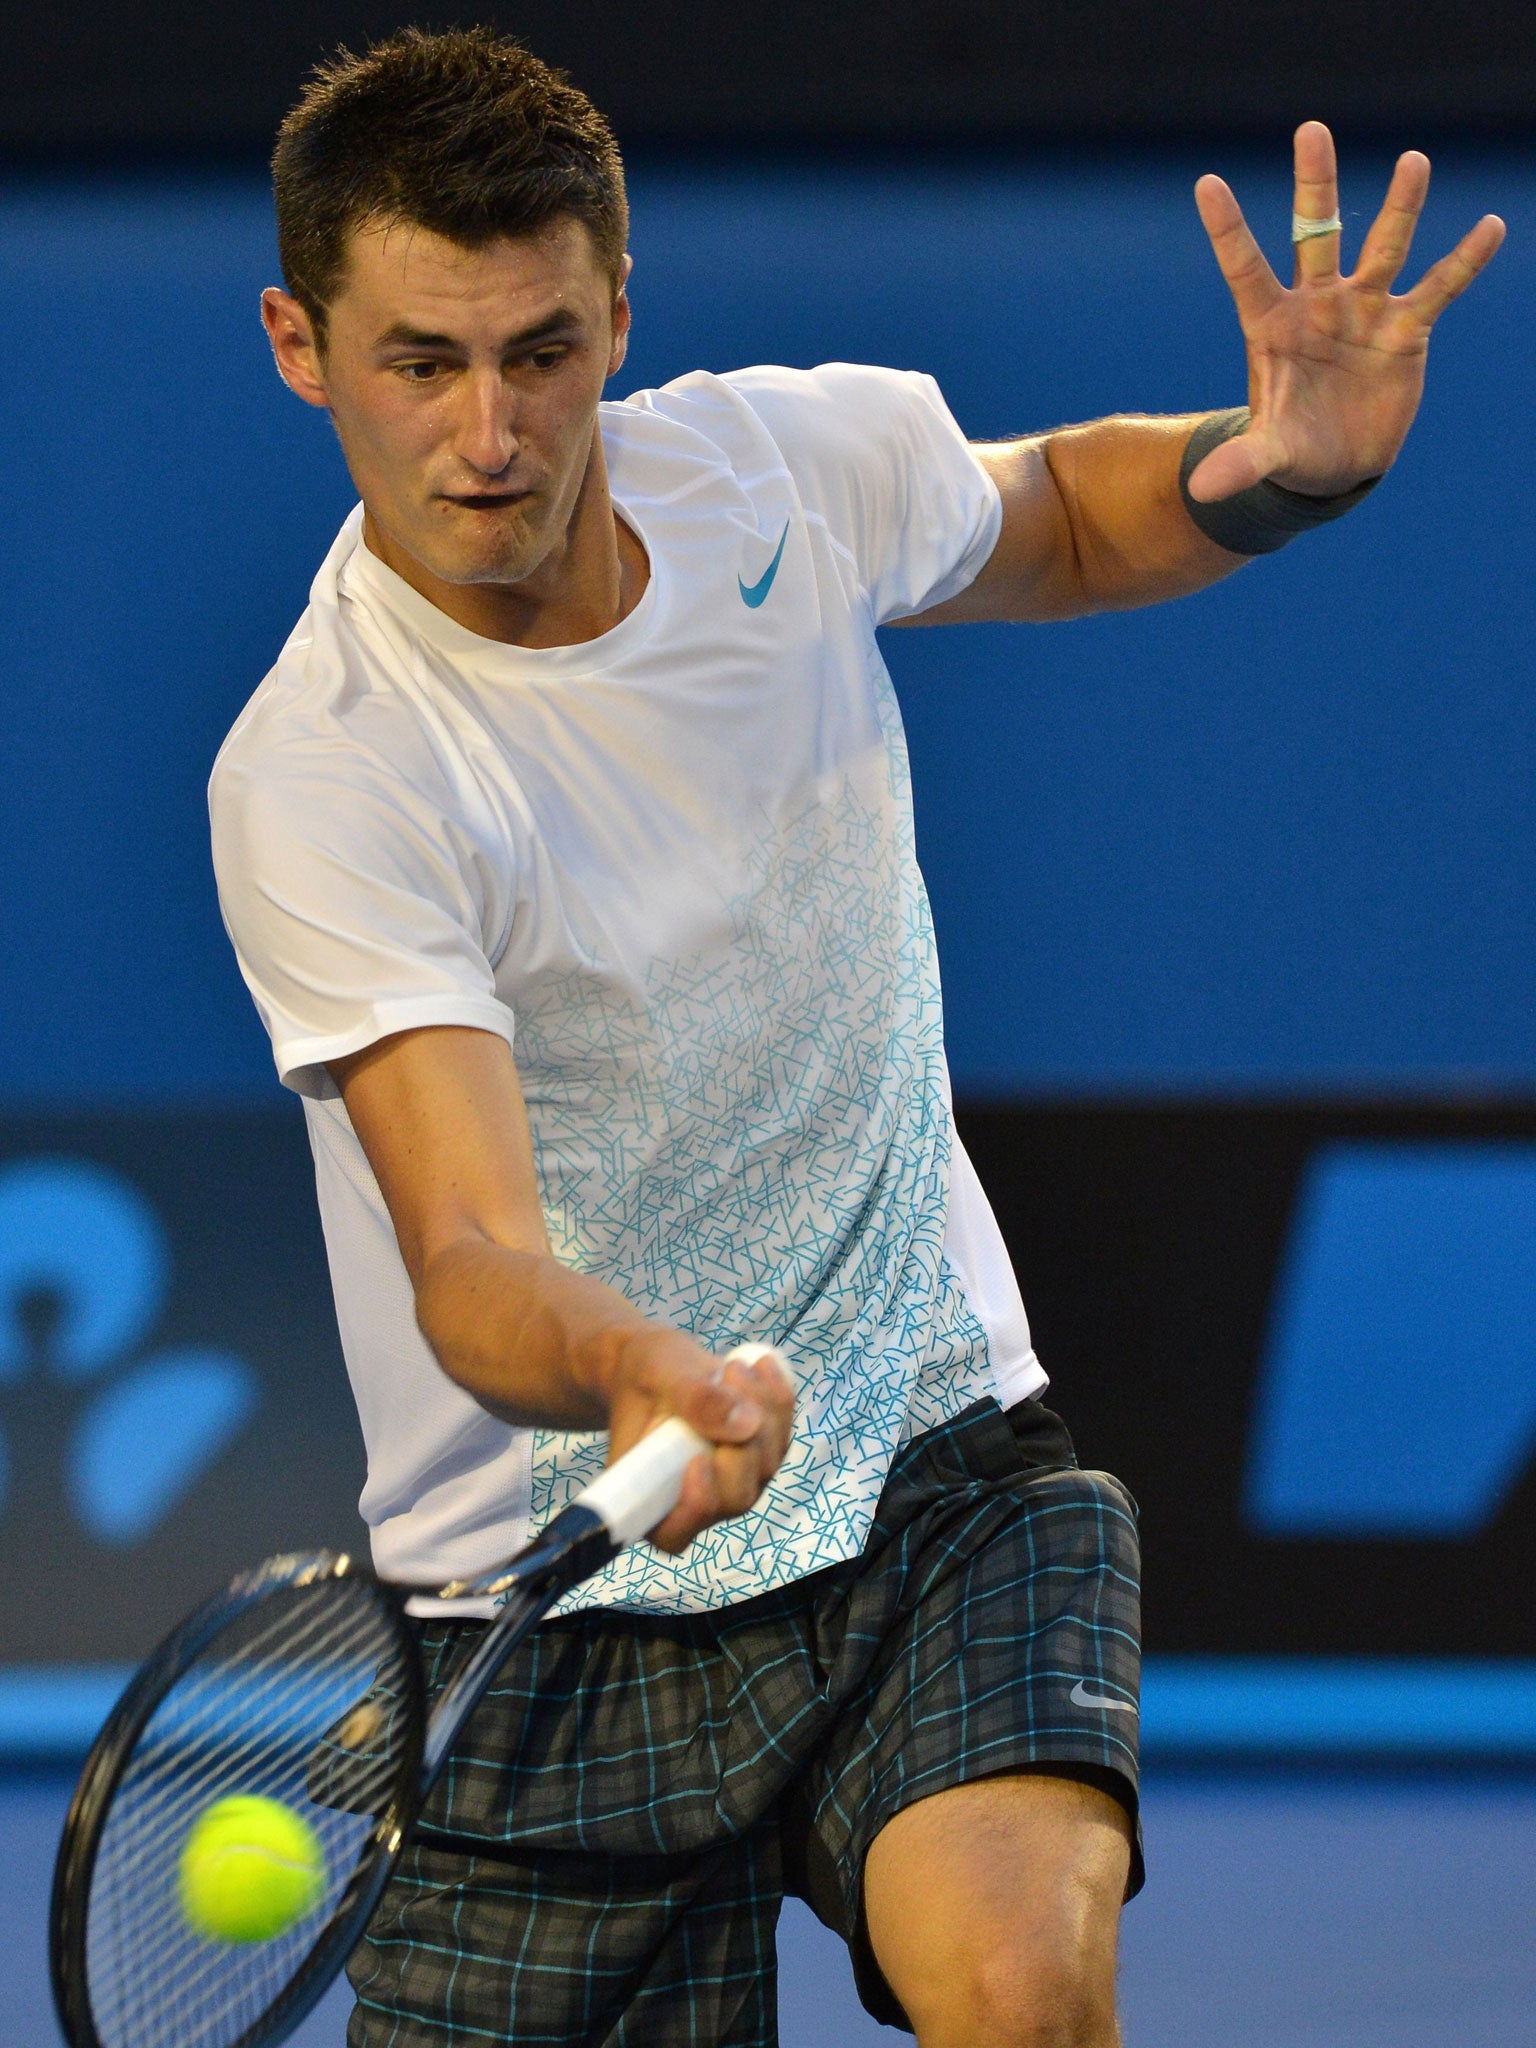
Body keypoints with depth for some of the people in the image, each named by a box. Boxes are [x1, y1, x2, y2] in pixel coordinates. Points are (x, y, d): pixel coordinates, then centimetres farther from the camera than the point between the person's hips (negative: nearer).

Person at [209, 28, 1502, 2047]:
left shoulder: (798, 463, -3)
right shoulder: (318, 781, -20)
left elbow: (1066, 513, 21)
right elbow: (469, 1262, -30)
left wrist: (1288, 465, -1)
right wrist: (634, 1372, -52)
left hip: (934, 1465, 2)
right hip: (561, 1589, -2)